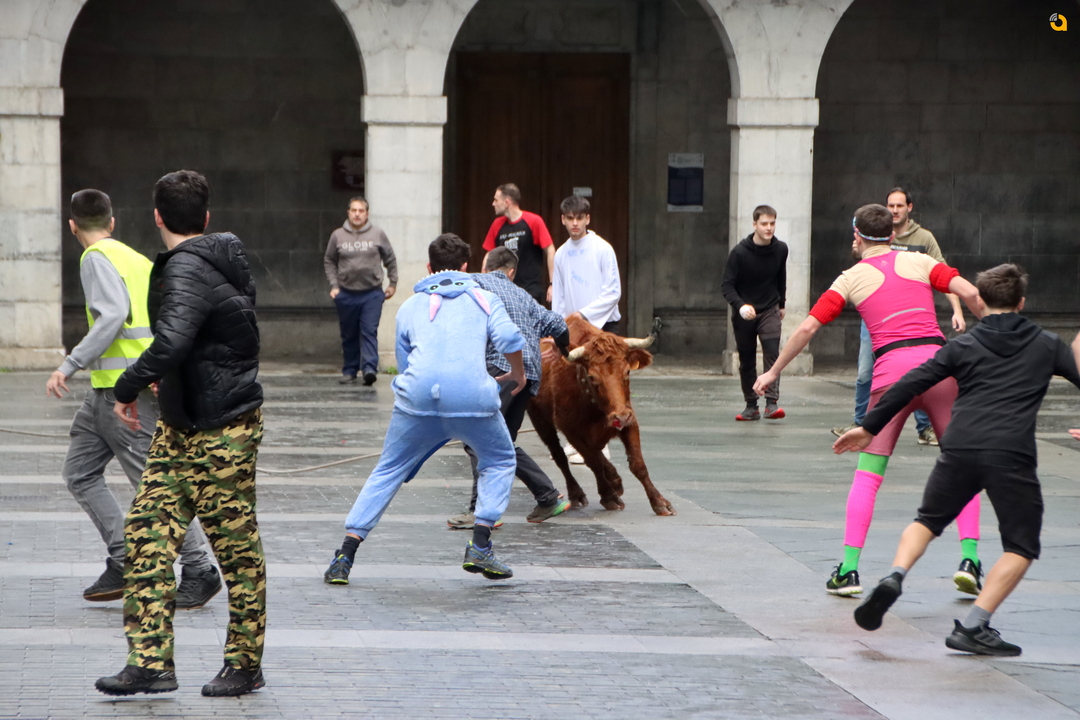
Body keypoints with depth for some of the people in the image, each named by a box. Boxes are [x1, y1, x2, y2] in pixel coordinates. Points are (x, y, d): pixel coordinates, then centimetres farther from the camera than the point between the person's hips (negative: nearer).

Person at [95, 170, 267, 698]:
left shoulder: (188, 271, -19)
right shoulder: (221, 260, 11)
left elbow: (171, 344, -35)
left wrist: (128, 387, -22)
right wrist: (162, 378, 33)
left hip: (222, 433, -10)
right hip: (180, 426, 10)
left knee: (237, 547, 2)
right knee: (147, 533, 2)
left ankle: (245, 665, 12)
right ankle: (151, 661, 0)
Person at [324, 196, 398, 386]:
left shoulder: (378, 235, 1)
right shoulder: (338, 236, 3)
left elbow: (390, 259, 11)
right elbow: (329, 262, 10)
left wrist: (392, 283, 10)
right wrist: (334, 285, 1)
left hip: (372, 293, -1)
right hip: (346, 294, 2)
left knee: (369, 332, -11)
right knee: (349, 335, 9)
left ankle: (369, 368, -16)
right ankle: (350, 370, 17)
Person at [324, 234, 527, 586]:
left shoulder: (410, 306, 26)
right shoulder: (484, 299, 20)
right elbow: (509, 338, 2)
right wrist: (517, 373, 21)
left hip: (417, 396, 2)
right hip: (472, 394, -2)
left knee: (387, 472, 15)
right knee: (500, 462, 23)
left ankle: (345, 556, 6)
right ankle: (480, 547, 11)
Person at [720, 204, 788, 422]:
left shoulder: (780, 249, -2)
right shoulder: (739, 253, -14)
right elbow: (726, 285, -14)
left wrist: (782, 304, 22)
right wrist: (740, 305, -30)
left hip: (769, 310, 1)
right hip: (743, 313, -1)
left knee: (772, 353, -17)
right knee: (746, 361, 5)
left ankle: (772, 402, -21)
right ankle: (751, 406, 15)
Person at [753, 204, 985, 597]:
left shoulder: (852, 278, 12)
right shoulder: (919, 262, 14)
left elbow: (807, 329, 9)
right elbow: (970, 293, 1)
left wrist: (773, 372, 20)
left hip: (891, 371, -1)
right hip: (938, 362, 1)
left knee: (867, 474, 7)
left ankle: (848, 570, 2)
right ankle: (969, 559, 2)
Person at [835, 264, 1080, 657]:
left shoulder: (962, 346, 16)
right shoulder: (1047, 345, 16)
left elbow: (911, 384, 13)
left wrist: (869, 427, 19)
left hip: (959, 449, 2)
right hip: (1012, 455, -2)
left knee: (928, 520, 24)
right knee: (1021, 547, 10)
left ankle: (894, 577, -4)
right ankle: (973, 627, -3)